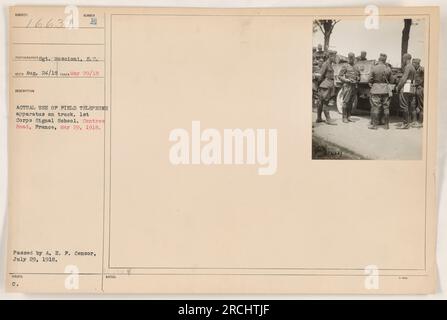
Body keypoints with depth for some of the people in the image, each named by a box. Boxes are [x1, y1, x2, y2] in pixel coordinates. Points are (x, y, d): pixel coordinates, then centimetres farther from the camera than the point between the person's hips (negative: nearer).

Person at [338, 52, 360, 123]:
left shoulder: (356, 67, 17)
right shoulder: (345, 66, 0)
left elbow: (359, 76, 26)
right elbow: (340, 76, -4)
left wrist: (357, 79, 3)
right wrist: (348, 80, -15)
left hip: (354, 86, 5)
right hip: (347, 86, -5)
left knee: (351, 102, 7)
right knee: (345, 102, -6)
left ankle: (349, 117, 12)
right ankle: (344, 118, -2)